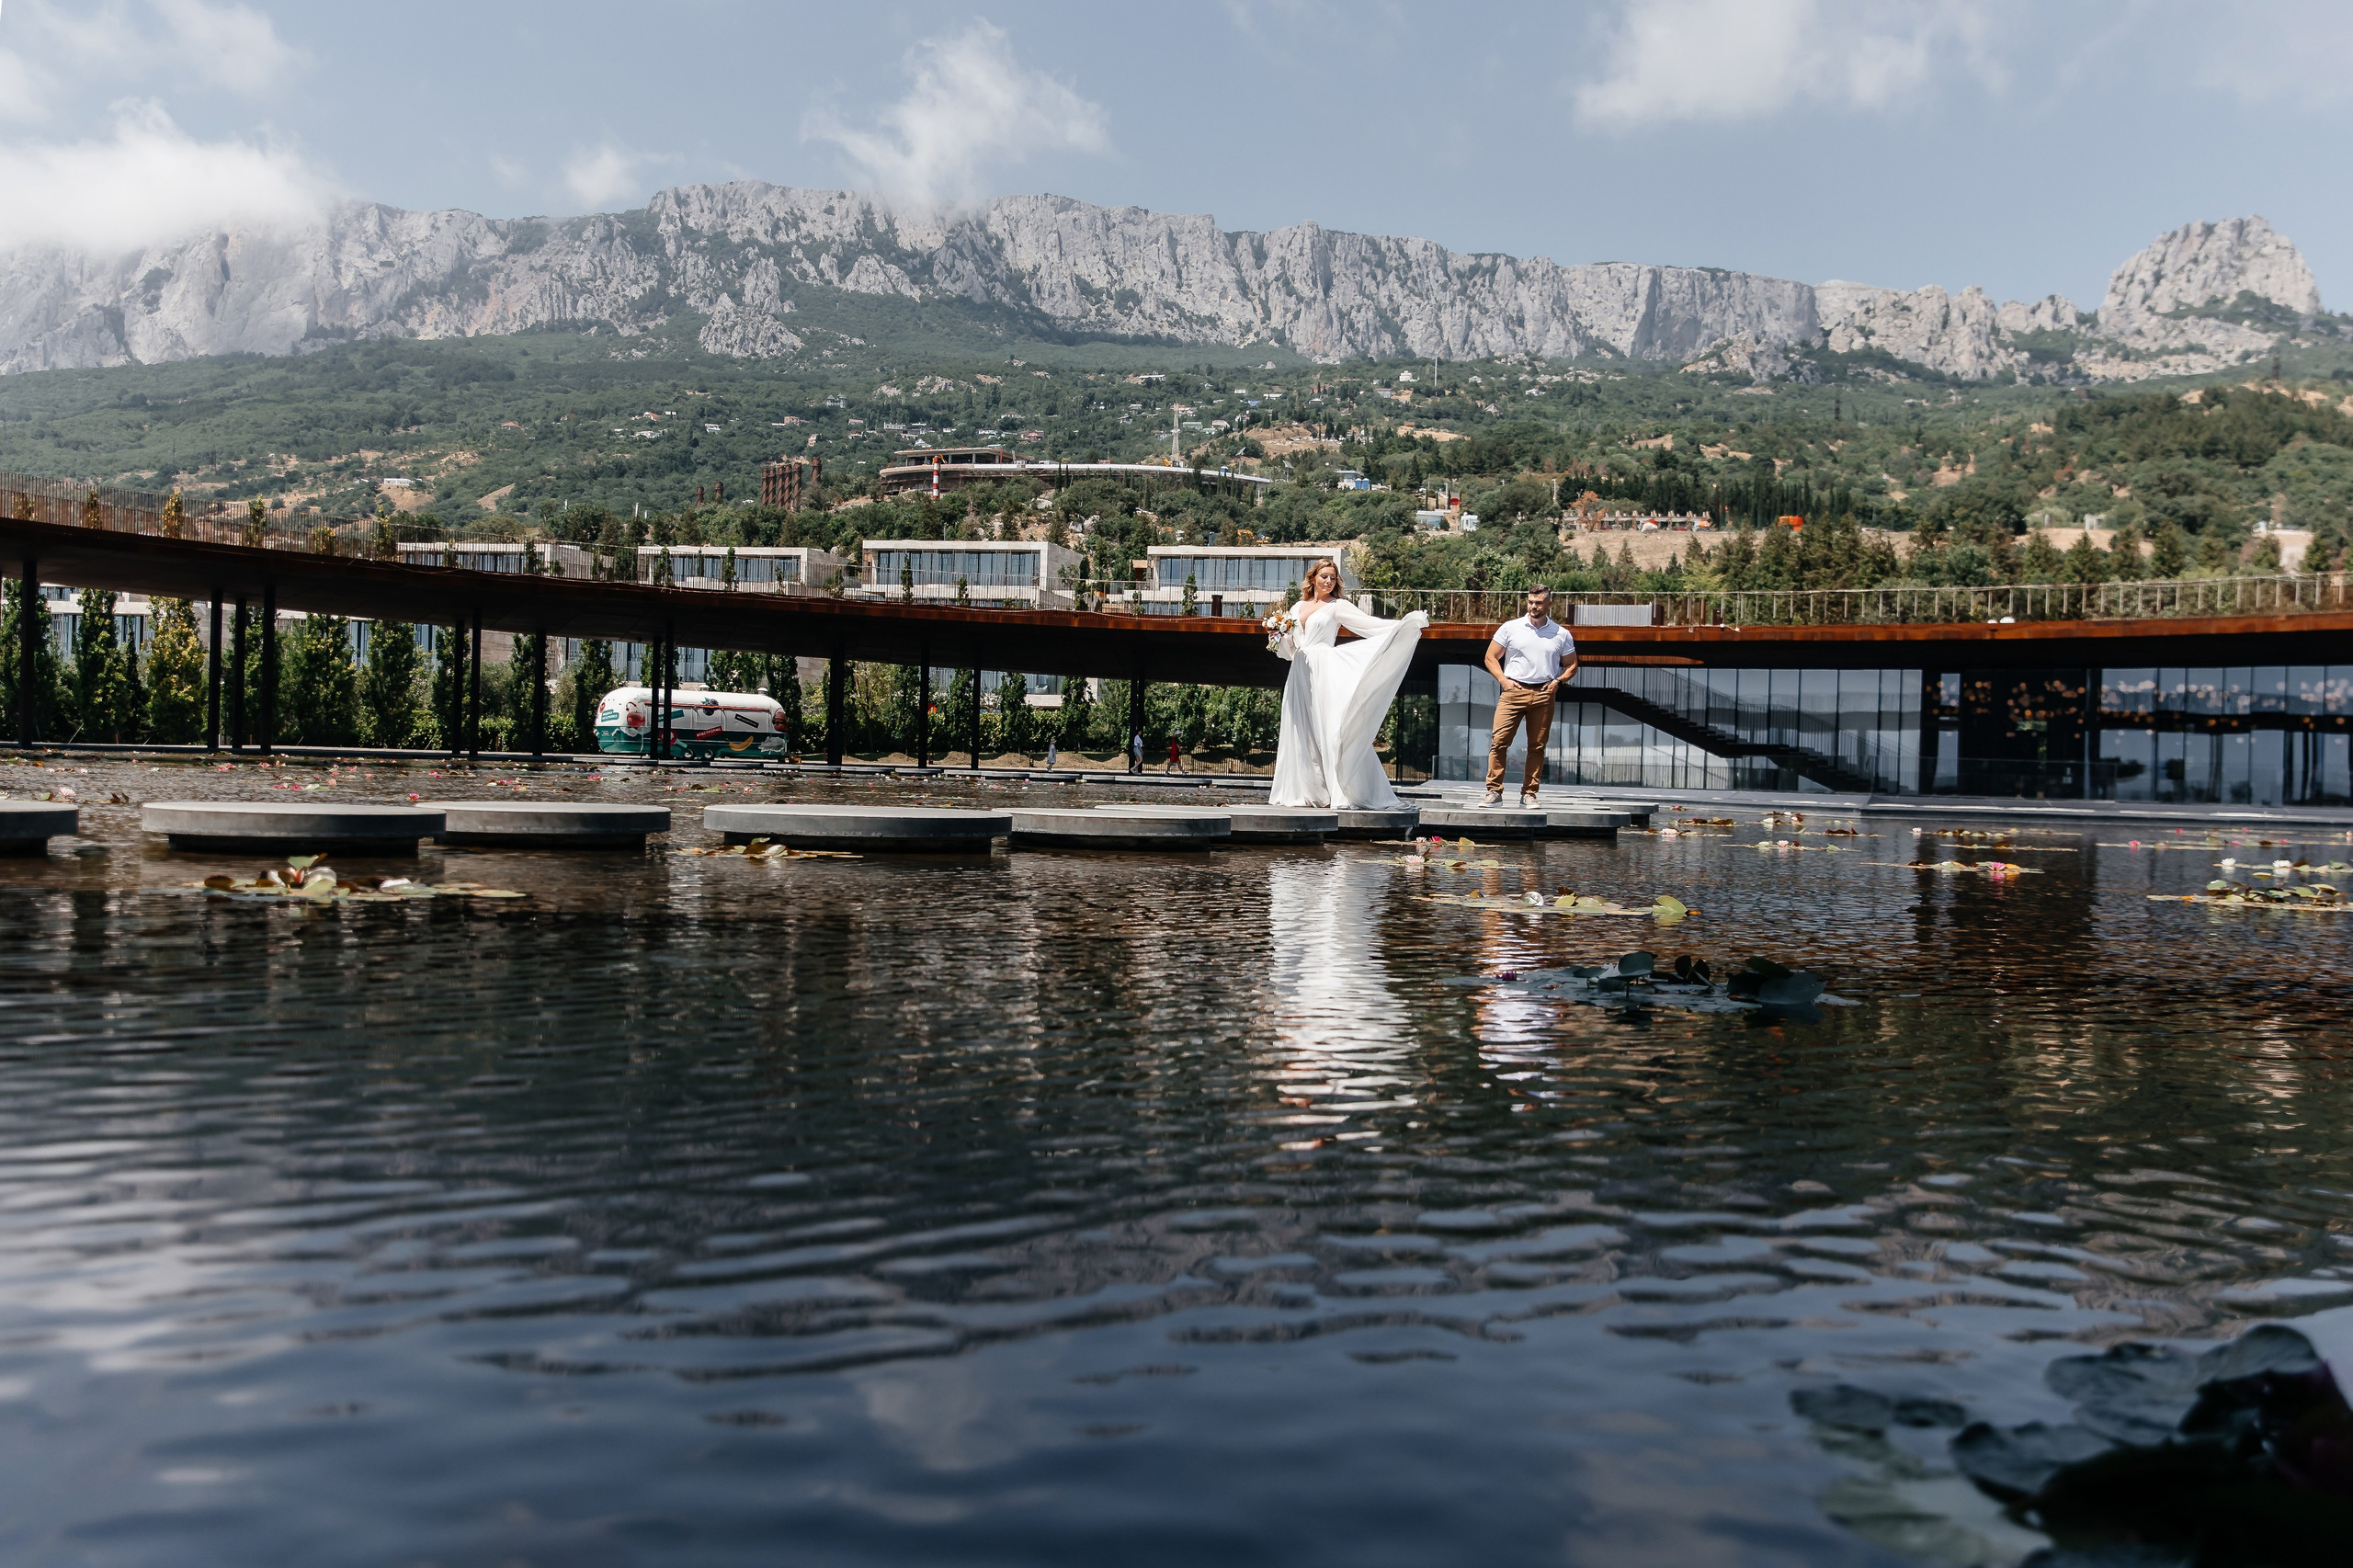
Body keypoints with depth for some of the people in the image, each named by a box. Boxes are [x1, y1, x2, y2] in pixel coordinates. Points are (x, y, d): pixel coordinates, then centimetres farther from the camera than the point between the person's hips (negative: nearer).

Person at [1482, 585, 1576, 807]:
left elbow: (1571, 665, 19)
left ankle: (1529, 793, 11)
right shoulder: (1510, 628, 6)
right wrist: (1503, 680, -4)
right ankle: (1494, 791, -7)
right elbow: (1491, 657, 10)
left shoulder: (1561, 634, 10)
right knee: (1499, 741, -11)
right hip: (1513, 692, -1)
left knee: (1537, 746, 3)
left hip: (1544, 695, 1)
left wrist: (1558, 681, 0)